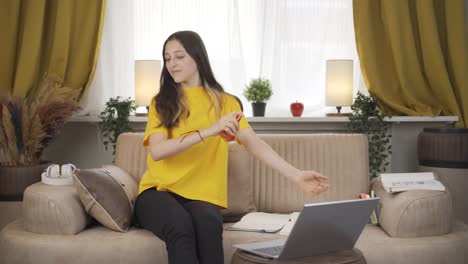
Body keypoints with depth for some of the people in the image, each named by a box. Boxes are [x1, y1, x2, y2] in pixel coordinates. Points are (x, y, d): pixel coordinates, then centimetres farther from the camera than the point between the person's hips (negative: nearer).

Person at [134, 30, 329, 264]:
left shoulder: (224, 102, 8)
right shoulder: (161, 102, 5)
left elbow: (254, 143, -4)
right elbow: (157, 151, -12)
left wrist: (296, 175, -18)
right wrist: (209, 130, -22)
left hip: (200, 194, 0)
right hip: (157, 190, 0)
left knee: (209, 225, -35)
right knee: (181, 226, -35)